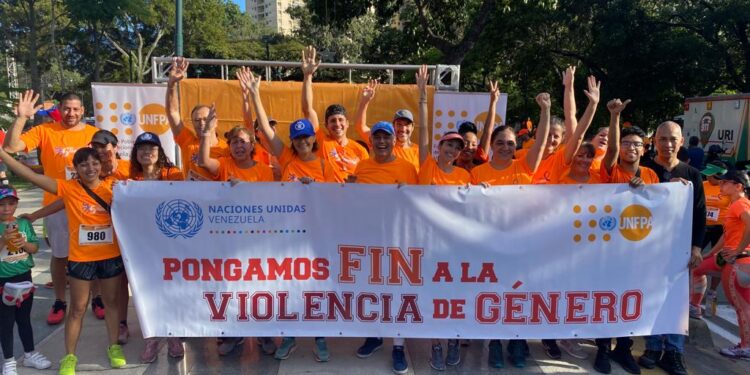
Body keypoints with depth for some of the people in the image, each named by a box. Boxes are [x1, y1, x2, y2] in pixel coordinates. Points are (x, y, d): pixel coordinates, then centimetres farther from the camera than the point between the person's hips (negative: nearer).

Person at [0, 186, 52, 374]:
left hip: (24, 277, 3)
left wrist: (25, 243, -17)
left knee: (24, 318, 17)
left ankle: (30, 354, 32)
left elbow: (35, 248, 2)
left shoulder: (24, 223, -1)